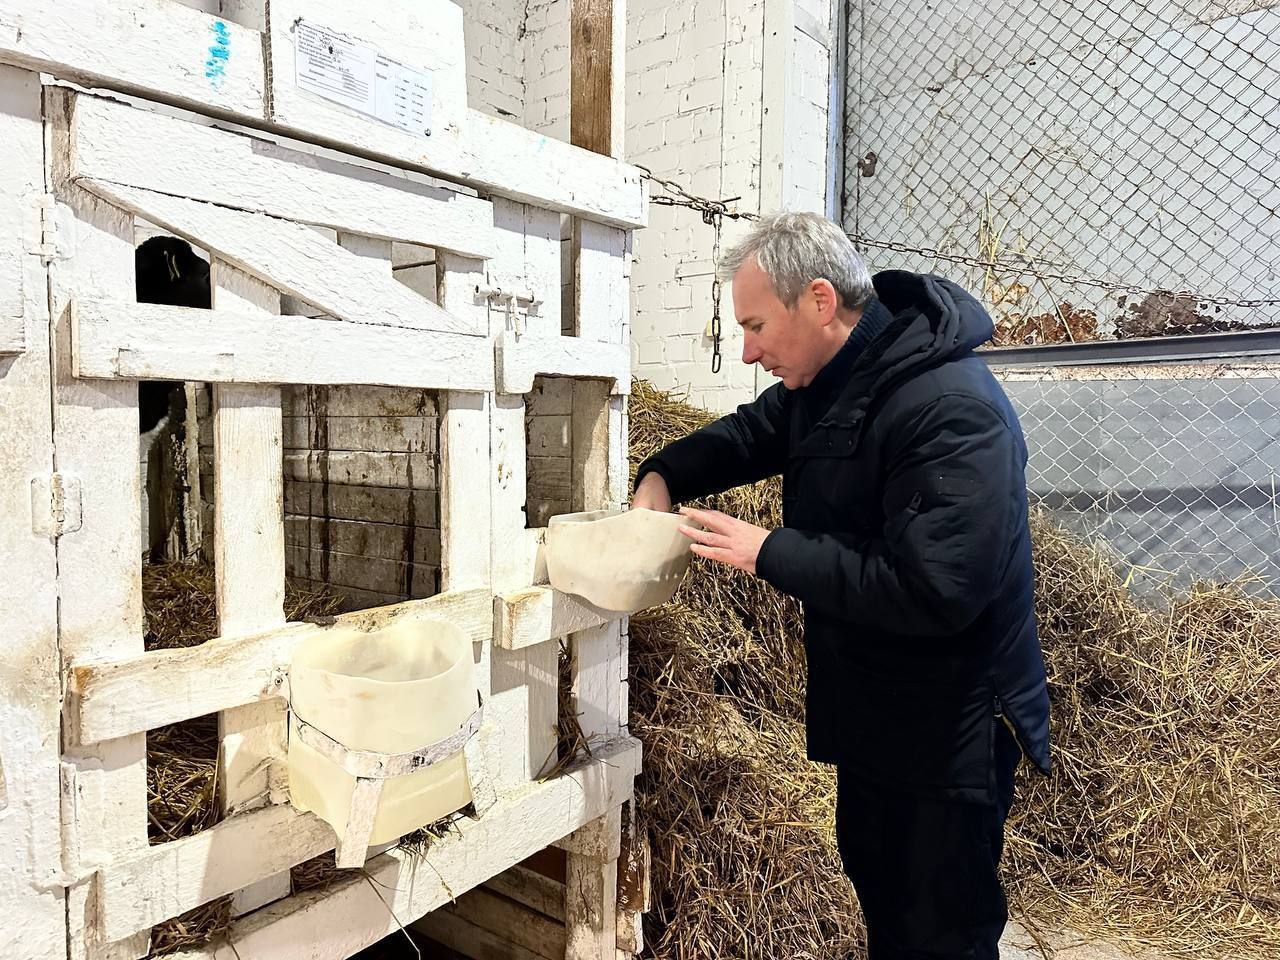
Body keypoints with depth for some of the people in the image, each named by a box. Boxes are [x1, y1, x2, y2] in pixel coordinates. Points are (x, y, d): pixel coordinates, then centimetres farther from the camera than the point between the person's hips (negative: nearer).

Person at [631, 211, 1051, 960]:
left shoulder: (954, 410, -28)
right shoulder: (824, 381, 1)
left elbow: (930, 591, -34)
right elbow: (749, 433, 17)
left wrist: (768, 553, -27)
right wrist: (664, 476, -3)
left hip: (950, 727, -8)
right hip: (867, 710, 9)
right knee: (881, 899, 26)